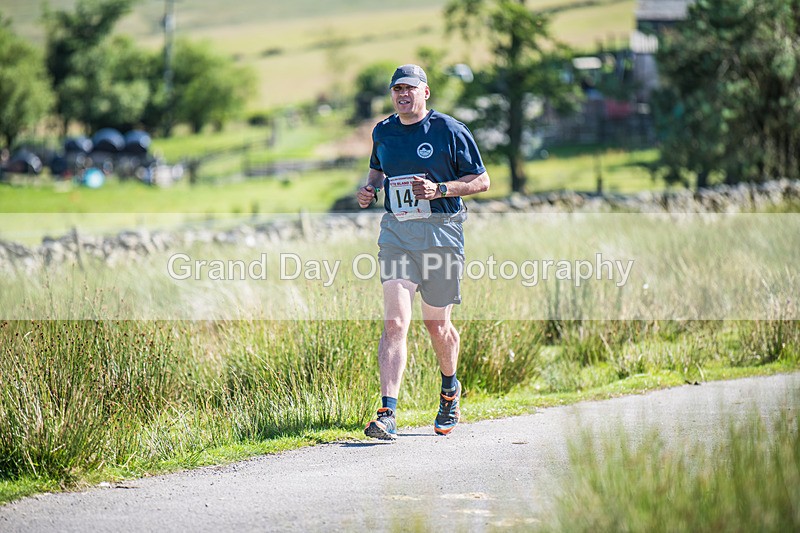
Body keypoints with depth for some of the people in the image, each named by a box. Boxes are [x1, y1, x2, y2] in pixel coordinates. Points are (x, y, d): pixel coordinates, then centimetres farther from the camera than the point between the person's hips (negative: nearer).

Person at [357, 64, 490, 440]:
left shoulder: (449, 131, -4)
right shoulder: (382, 132, 9)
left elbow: (481, 181, -2)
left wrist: (440, 189, -17)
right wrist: (369, 189, 5)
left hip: (441, 233, -2)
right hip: (396, 233, 2)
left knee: (436, 324, 9)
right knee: (394, 323, -12)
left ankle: (450, 389, 40)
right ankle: (387, 414, -20)